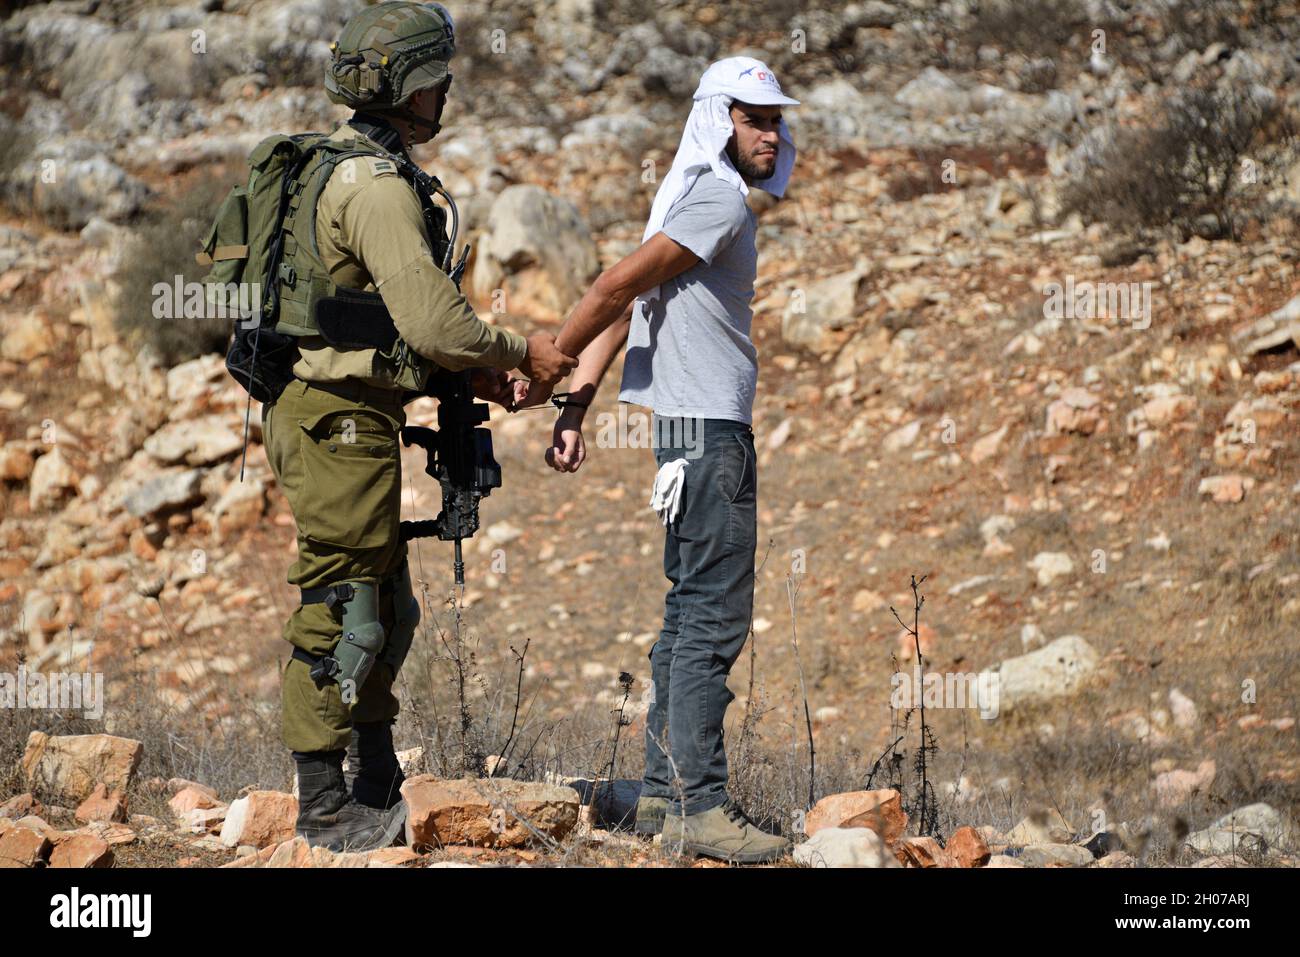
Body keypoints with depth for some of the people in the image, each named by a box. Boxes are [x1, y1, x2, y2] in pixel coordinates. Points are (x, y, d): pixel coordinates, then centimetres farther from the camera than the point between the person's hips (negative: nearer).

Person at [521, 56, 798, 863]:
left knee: (692, 612, 13)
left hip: (694, 428, 10)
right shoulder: (720, 197, -12)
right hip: (709, 431, -10)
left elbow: (620, 301, 14)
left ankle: (665, 792, 17)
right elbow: (617, 288, -17)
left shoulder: (693, 194, 18)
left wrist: (576, 408, 7)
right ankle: (699, 805, -11)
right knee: (715, 616, -10)